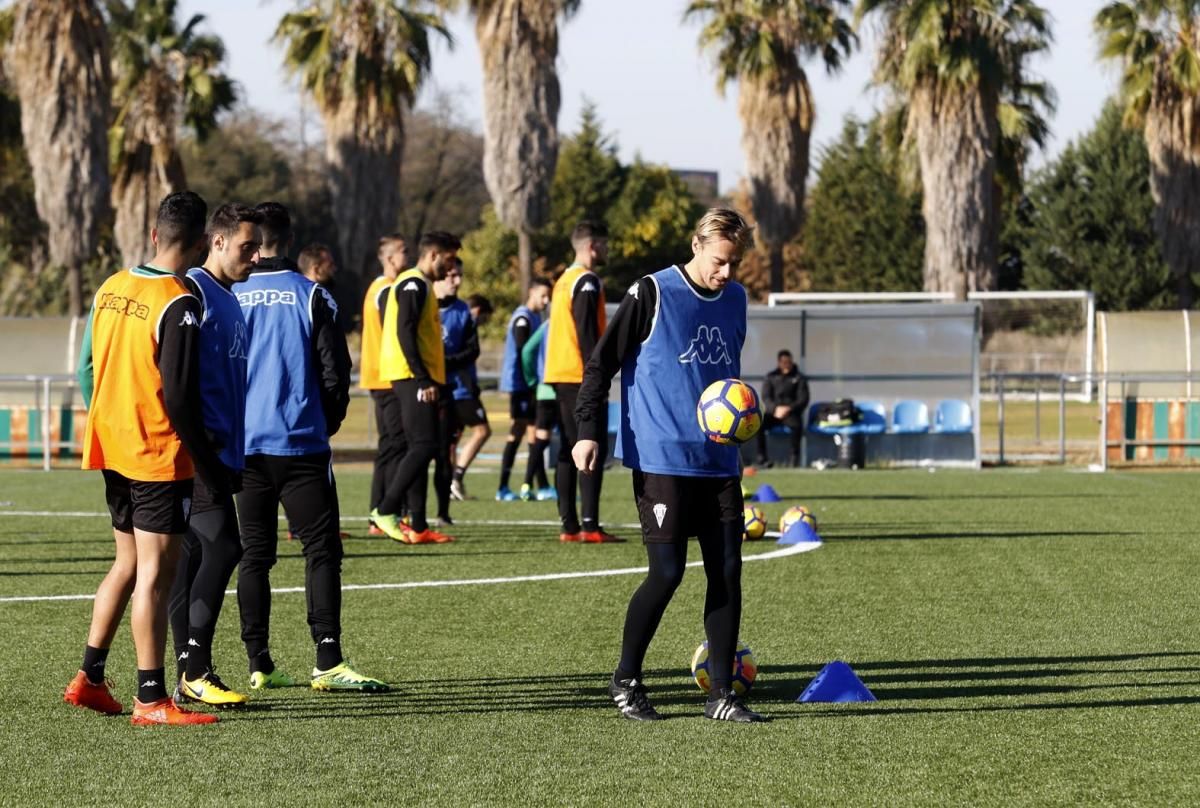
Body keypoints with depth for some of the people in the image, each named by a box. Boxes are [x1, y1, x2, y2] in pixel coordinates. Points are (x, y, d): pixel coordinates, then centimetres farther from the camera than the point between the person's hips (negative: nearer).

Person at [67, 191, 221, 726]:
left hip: (112, 448, 8)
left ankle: (89, 678, 20)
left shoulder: (110, 289, 6)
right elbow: (179, 397, -19)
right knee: (156, 573, -4)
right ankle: (151, 700, -3)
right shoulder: (179, 305, -16)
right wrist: (211, 466, -12)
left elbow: (87, 371, 14)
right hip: (159, 456, -8)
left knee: (128, 564, 18)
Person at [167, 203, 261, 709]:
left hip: (223, 451, 9)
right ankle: (195, 669, -12)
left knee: (190, 556, 9)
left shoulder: (231, 300, 20)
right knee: (222, 547, -14)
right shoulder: (192, 292, -10)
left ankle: (188, 674, 9)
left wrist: (235, 456, 23)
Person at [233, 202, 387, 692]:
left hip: (244, 447, 3)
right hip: (301, 446, -3)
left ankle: (259, 665, 8)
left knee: (254, 555, 9)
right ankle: (328, 663, -13)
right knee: (321, 550, -2)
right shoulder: (311, 297, -4)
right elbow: (335, 373, -3)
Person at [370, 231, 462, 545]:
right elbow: (404, 333, -19)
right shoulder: (414, 284, -10)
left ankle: (418, 526, 6)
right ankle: (385, 510, -14)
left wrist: (429, 379, 19)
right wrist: (423, 380, -22)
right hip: (412, 377, -10)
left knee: (421, 448, 7)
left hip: (417, 380, 10)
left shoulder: (420, 285, 21)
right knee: (424, 445, -14)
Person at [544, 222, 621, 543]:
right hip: (580, 377, -9)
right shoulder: (586, 281, -11)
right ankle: (589, 525, -14)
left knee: (570, 450, 9)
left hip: (560, 377, 9)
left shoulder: (564, 280, 18)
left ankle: (569, 525, 8)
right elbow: (587, 332, -18)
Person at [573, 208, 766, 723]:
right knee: (667, 572, -7)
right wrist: (589, 433, -11)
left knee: (727, 571, 0)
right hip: (661, 461, -6)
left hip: (719, 462, 6)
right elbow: (601, 364, -5)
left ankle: (721, 694, 7)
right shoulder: (652, 294, -7)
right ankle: (625, 680, 11)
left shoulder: (735, 299, 11)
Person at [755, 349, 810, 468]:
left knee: (797, 424, -37)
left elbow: (803, 399, 0)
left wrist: (789, 409, -18)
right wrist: (775, 409, -18)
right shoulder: (771, 377, 12)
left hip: (791, 412, -2)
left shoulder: (799, 378, 7)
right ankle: (762, 456, -23)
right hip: (773, 412, 2)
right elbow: (766, 397, 3)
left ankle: (794, 456, -26)